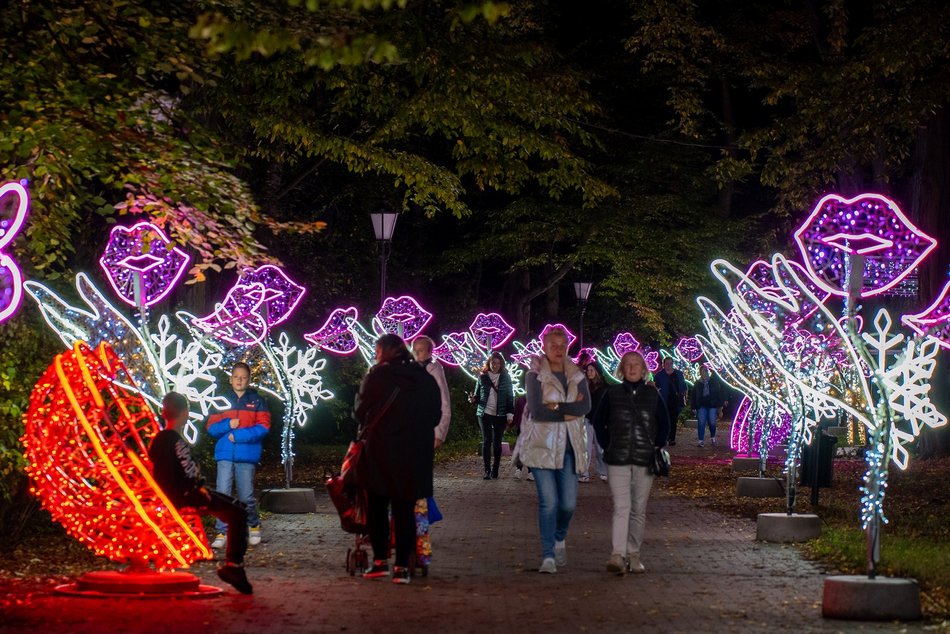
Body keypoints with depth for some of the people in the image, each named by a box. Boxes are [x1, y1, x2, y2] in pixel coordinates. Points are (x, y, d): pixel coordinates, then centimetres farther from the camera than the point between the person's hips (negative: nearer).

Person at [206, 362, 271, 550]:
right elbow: (211, 428, 9)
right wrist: (228, 424, -11)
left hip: (247, 456, -2)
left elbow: (263, 427, -4)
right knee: (222, 494, -7)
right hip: (225, 455, 2)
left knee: (246, 496, 3)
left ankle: (254, 526, 26)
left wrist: (238, 435, -12)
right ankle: (221, 533, -4)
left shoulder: (257, 401, 7)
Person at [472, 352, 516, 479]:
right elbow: (477, 395, 11)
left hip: (500, 415, 0)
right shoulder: (483, 377, 4)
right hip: (485, 413, 0)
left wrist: (510, 414, -2)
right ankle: (487, 470, -9)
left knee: (497, 442, 5)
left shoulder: (505, 378, 4)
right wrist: (474, 399, -12)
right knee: (487, 441, -6)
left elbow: (510, 396, 5)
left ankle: (495, 470, 14)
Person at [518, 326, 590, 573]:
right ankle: (548, 556, -2)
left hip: (568, 446, 4)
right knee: (548, 502, -9)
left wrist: (557, 407, -16)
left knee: (569, 503, 0)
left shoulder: (576, 376, 9)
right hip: (542, 445, -4)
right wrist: (568, 412, -12)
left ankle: (560, 538, 30)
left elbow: (586, 406, -7)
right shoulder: (535, 375, -3)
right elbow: (536, 411, -16)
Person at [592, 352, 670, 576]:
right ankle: (617, 556, -20)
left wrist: (657, 447, 5)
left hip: (645, 462, 2)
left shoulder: (652, 394, 6)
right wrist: (607, 446, 4)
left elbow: (664, 424, 15)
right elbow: (598, 422, 12)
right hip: (617, 461, -2)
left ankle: (633, 555, 18)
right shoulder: (612, 393, 3)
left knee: (639, 511, 8)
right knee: (621, 508, -13)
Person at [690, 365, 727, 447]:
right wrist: (693, 406, 5)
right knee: (701, 423, -8)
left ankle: (712, 438, 23)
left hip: (712, 405, -1)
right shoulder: (697, 384, 10)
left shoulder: (714, 381, 7)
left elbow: (719, 392, 6)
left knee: (712, 423, -2)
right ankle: (701, 441, -5)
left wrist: (721, 402, -1)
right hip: (701, 406, 1)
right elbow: (693, 396, 11)